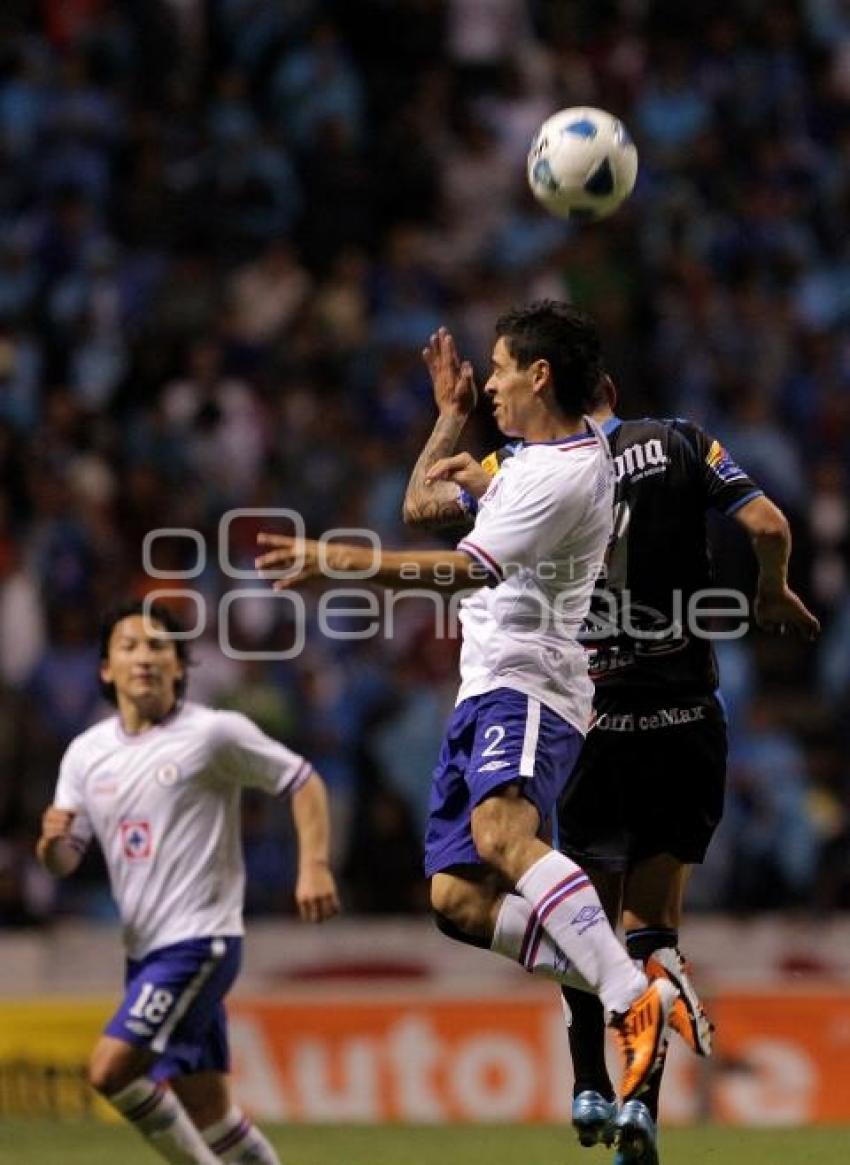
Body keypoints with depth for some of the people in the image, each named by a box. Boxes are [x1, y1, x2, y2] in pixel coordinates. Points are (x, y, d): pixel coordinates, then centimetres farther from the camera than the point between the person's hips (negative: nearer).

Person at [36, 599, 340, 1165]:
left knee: (112, 1070, -18)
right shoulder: (86, 752, 7)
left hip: (200, 939, -6)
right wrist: (53, 840, -15)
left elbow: (303, 780, -1)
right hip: (144, 947, 6)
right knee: (203, 1105, 9)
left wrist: (314, 866, -14)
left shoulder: (215, 733, -8)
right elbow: (65, 860, 9)